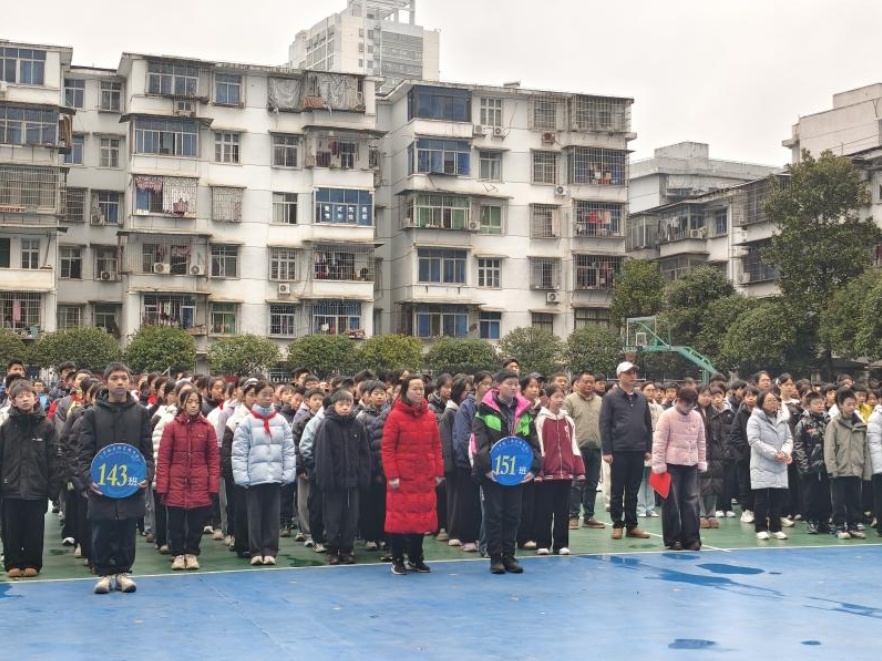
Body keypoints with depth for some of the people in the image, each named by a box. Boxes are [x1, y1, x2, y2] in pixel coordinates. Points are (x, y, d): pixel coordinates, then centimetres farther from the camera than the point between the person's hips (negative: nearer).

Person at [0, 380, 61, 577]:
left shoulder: (46, 426, -1)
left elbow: (54, 458, -2)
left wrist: (54, 485, -7)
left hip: (37, 488, -1)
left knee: (34, 530, 5)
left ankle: (32, 564, 17)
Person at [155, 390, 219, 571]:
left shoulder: (207, 428, 2)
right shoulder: (171, 427, -2)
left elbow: (214, 458, 2)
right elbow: (163, 459, -2)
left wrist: (214, 485, -3)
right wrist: (162, 486, -7)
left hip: (200, 485, 1)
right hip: (176, 484, -1)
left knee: (196, 522, 7)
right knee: (176, 523, 6)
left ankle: (192, 554, 23)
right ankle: (178, 554, 21)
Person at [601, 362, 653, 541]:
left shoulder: (641, 398, 12)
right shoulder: (611, 398, -1)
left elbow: (648, 425, 14)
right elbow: (604, 425, -4)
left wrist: (648, 449, 8)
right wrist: (607, 451, -10)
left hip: (638, 451, 4)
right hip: (619, 451, -4)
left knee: (633, 491, 8)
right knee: (617, 491, 3)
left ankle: (632, 525, 14)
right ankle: (617, 525, 10)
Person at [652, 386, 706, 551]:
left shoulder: (697, 416, 7)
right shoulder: (667, 416, -7)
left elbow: (701, 441, 15)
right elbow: (659, 441, -8)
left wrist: (702, 462, 11)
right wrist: (659, 464, -10)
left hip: (691, 465, 4)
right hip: (672, 464, -4)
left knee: (691, 501, 4)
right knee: (672, 502, 1)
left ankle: (691, 538, 9)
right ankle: (673, 539, 8)